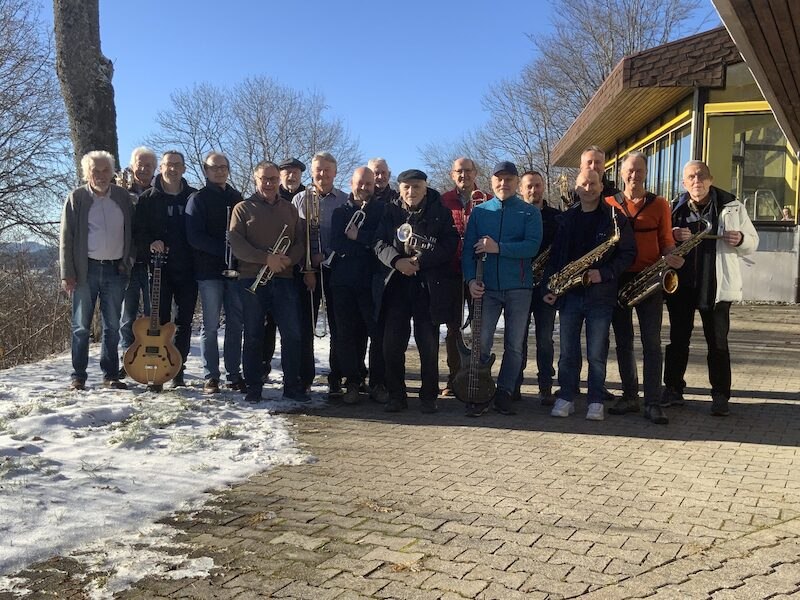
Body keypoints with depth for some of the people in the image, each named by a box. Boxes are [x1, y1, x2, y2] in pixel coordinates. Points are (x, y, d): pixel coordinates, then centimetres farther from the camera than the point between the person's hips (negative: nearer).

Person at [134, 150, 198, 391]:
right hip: (159, 269, -1)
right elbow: (137, 231, 3)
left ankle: (178, 371, 15)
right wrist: (149, 244, -16)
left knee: (184, 323, 6)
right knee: (159, 321, -1)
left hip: (187, 271, 2)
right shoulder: (149, 198, 5)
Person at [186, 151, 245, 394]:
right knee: (210, 326, 0)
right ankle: (210, 377, 6)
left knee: (235, 325, 5)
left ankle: (235, 375, 12)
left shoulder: (237, 197, 16)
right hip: (209, 271, -4)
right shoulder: (198, 199, 2)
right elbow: (194, 236, -9)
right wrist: (225, 249, -17)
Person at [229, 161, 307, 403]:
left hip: (284, 279, 3)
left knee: (292, 333, 0)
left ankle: (292, 385, 9)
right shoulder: (243, 208, 5)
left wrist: (289, 259, -9)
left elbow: (300, 241, 12)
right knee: (253, 335, 3)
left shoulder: (289, 209, 16)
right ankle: (253, 387, 12)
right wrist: (266, 258, -17)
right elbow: (236, 243, -7)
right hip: (252, 280, -2)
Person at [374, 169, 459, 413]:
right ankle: (396, 395, 12)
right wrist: (397, 260, -19)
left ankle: (429, 396, 14)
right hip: (395, 284, 2)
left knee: (429, 345, 2)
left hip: (429, 286, -1)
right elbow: (380, 243, 1)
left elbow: (449, 244, -5)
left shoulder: (440, 212, 4)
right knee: (392, 343, 1)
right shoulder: (390, 211, 9)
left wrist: (420, 261, -17)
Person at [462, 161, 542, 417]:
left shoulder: (530, 212, 5)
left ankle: (504, 394, 14)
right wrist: (471, 279, -9)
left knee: (515, 345, 4)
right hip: (486, 287, 1)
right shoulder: (479, 211, 11)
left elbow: (532, 246, -10)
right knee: (481, 343, -4)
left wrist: (498, 248, -19)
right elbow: (468, 248, 5)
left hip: (518, 288, 0)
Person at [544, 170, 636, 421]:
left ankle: (595, 402, 12)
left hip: (600, 294, -3)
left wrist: (604, 273, -13)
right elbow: (555, 254, 11)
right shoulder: (565, 218, 11)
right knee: (568, 351, 6)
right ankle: (566, 398, 15)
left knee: (597, 353, 2)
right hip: (568, 294, 3)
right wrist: (550, 286, 3)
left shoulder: (615, 218, 2)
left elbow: (628, 253, -1)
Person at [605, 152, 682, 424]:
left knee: (652, 342, -4)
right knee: (623, 341, 7)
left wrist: (672, 258, -14)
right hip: (617, 279, 2)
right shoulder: (608, 204, 8)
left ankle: (653, 403, -3)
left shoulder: (659, 204, 6)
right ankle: (629, 396, 17)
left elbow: (666, 242, 7)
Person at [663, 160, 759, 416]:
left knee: (718, 342, 2)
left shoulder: (731, 206, 3)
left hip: (717, 286, -1)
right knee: (678, 339, 10)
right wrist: (672, 236, -13)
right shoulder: (675, 207, 6)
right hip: (680, 284, 2)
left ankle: (720, 396, 11)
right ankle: (673, 389, 21)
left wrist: (740, 239, -13)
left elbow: (753, 242, 10)